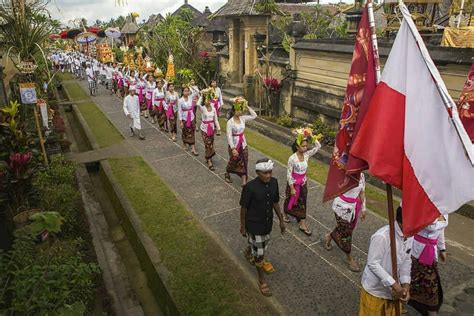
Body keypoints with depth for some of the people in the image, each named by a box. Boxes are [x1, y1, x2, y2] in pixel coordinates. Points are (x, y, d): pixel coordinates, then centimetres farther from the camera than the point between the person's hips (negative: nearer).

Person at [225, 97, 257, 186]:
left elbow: (254, 116, 0)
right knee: (233, 161, 14)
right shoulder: (230, 122, -19)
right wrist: (233, 148, -27)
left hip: (243, 144, 4)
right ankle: (227, 174, 43)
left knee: (244, 162, 4)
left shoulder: (243, 118, -3)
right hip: (234, 144, -4)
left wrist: (247, 107, -10)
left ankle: (244, 180, 12)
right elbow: (229, 136, -21)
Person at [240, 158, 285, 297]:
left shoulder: (274, 182, -11)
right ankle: (262, 280, 30)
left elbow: (275, 202, 3)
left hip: (267, 223, 6)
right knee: (259, 254, 8)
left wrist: (281, 220, 10)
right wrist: (243, 226, -6)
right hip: (254, 224, -5)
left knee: (262, 244, 29)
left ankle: (248, 252, 61)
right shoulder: (250, 187, -27)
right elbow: (244, 208, -15)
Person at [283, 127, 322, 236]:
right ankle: (285, 214, 46)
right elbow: (289, 174, -19)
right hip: (294, 183, -5)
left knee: (302, 202, 12)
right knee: (291, 200, 17)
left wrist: (312, 137, -19)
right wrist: (292, 188, -18)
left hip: (303, 182, 5)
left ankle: (302, 224, 21)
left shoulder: (307, 154, -8)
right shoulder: (292, 158, -24)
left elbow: (318, 146, -7)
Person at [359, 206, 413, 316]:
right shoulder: (382, 236, -30)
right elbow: (373, 264, -26)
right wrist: (394, 284, -26)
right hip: (375, 290, -6)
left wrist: (406, 284, -10)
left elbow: (406, 261, 2)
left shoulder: (410, 236, -6)